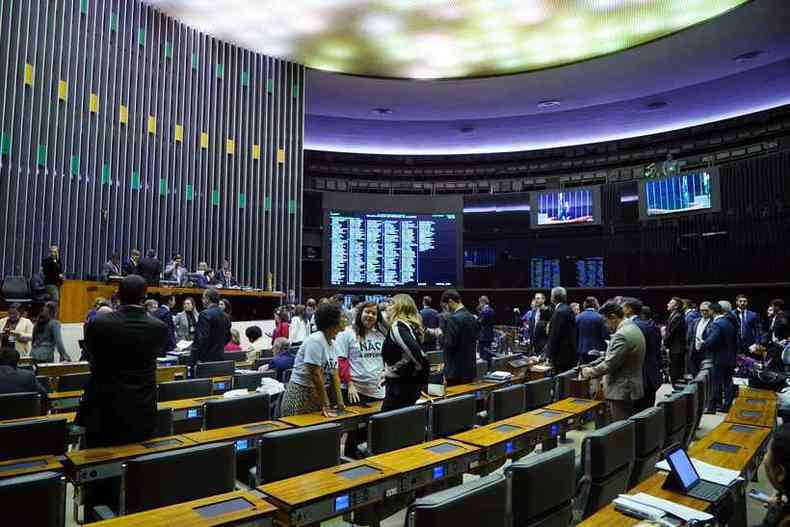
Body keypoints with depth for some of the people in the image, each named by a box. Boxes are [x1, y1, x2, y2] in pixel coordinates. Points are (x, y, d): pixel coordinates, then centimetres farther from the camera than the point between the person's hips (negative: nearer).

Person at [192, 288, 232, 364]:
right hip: (220, 357, 8)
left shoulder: (205, 314, -13)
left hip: (206, 359, -8)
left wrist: (195, 359, -17)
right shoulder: (225, 316, 10)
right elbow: (227, 337, 17)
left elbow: (202, 338, -20)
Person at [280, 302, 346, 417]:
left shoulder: (331, 343, 6)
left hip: (316, 395, 8)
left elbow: (334, 374, 7)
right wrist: (325, 405, -16)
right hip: (299, 396, -8)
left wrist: (340, 402, 3)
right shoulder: (315, 341, -19)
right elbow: (315, 374, -20)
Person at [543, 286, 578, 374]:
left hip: (562, 355, -10)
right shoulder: (567, 309, 13)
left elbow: (555, 335, -19)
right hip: (569, 354, 10)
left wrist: (549, 354, -13)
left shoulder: (560, 312, -18)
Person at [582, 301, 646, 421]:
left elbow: (609, 364, -22)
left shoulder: (621, 335, -21)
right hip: (632, 388, 10)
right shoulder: (634, 329, 11)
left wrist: (589, 372, -8)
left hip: (622, 392, -10)